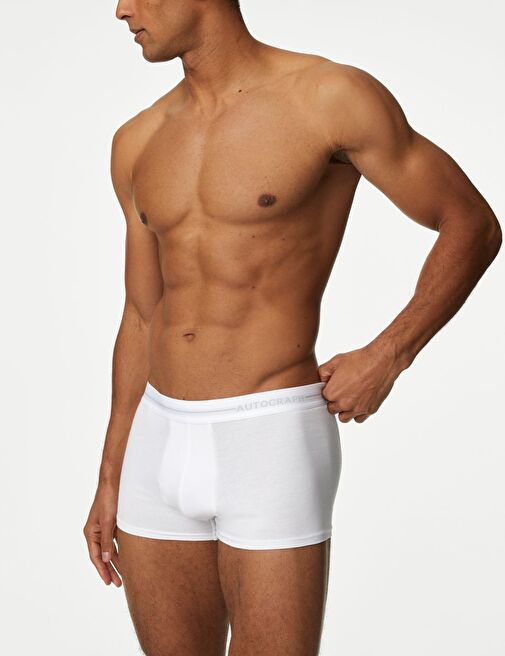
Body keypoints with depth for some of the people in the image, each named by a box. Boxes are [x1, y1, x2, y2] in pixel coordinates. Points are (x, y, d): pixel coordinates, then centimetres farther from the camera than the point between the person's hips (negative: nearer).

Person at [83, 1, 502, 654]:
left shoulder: (331, 96, -8)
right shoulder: (138, 142, 10)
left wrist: (386, 357, -10)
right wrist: (111, 479, 16)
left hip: (271, 444, -6)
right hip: (159, 442, 6)